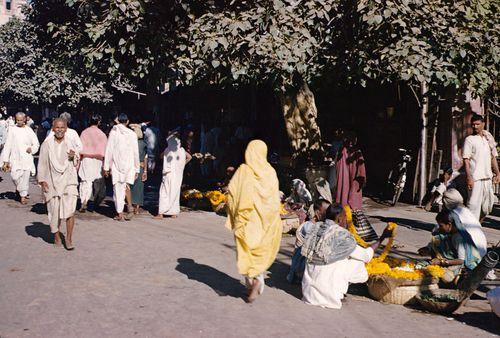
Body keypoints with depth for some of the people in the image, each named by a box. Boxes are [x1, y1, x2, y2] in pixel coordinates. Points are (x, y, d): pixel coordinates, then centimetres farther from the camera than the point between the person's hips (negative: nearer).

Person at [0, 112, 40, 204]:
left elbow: (36, 144, 12)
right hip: (15, 158, 0)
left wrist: (31, 149, -10)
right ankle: (19, 188, 24)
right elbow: (8, 145, 1)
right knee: (15, 176, -7)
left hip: (26, 158, 0)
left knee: (25, 177, -4)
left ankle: (23, 196, 8)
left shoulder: (29, 130, 5)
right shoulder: (12, 130, 3)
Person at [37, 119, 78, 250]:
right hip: (52, 182, 0)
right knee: (54, 211, 6)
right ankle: (56, 236, 26)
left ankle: (69, 239, 0)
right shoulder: (47, 144, 1)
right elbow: (42, 164, 4)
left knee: (70, 210, -11)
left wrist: (74, 157, -8)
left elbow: (76, 164, 13)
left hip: (69, 181, 0)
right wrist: (42, 180, -4)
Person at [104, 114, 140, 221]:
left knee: (118, 189, 3)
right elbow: (136, 153, 4)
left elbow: (109, 150, -2)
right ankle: (130, 207, -4)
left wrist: (106, 167, 2)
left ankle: (120, 214, 5)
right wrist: (137, 169, 11)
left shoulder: (113, 132, -1)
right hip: (129, 164, 2)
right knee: (126, 186, 16)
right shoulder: (132, 134, 2)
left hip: (116, 165, -2)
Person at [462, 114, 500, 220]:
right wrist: (469, 178, -17)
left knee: (488, 203, 11)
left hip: (488, 177, 6)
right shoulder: (469, 139, -3)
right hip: (475, 177, -6)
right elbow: (466, 160, -9)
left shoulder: (488, 139, 14)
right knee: (474, 204, -9)